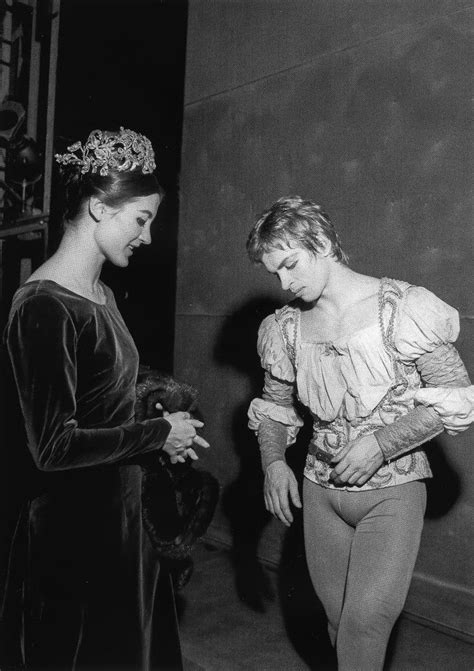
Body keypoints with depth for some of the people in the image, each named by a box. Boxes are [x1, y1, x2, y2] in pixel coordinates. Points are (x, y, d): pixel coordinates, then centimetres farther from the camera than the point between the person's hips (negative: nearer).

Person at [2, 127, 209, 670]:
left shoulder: (101, 295, 7)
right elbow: (55, 446, -24)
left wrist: (159, 435, 1)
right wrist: (159, 433, -15)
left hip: (119, 514, 9)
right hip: (71, 529, -9)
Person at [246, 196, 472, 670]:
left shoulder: (401, 307, -15)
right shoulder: (286, 327, 0)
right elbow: (275, 405, 12)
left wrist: (381, 443, -20)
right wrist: (273, 461, -5)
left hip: (391, 491, -4)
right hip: (321, 491, 4)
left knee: (366, 620, -11)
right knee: (339, 619, 15)